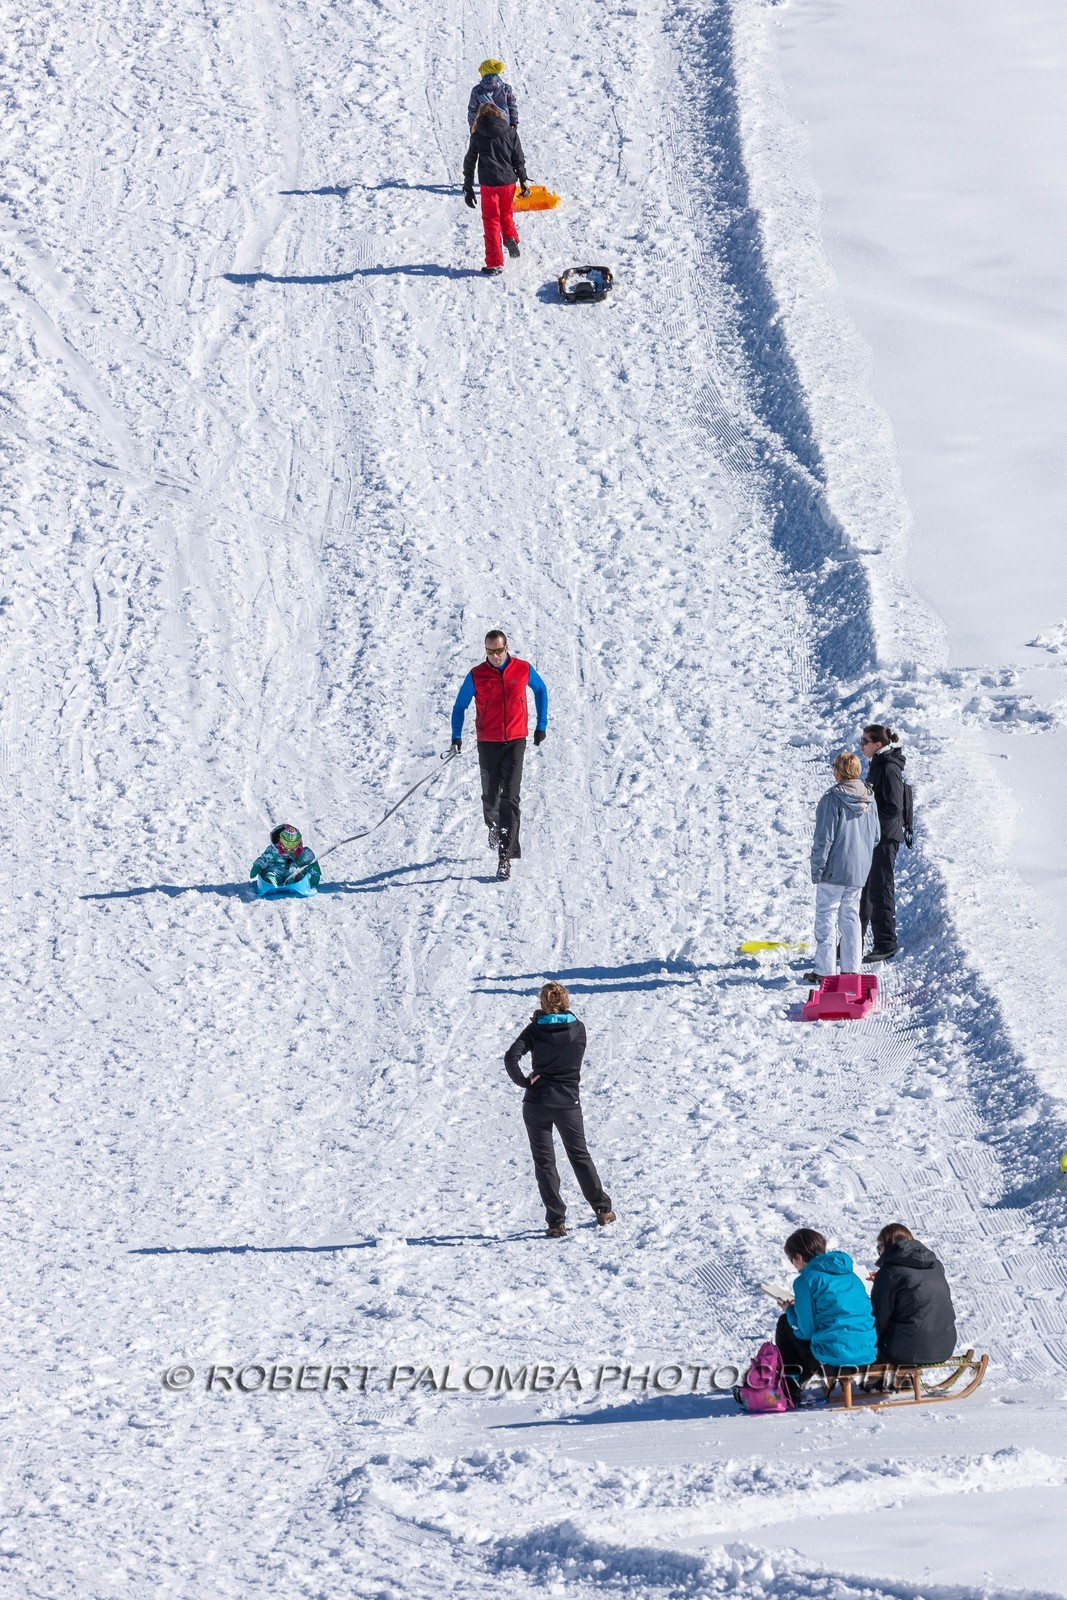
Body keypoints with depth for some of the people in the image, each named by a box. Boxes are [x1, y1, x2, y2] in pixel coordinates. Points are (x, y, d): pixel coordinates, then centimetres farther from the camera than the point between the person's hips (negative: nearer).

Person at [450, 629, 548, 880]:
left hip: (516, 742, -1)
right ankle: (495, 828, 45)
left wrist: (541, 725, 14)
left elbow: (541, 690, 16)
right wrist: (456, 736, -7)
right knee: (490, 797, 10)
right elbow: (460, 706, 5)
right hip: (488, 744, 1)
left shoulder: (524, 670, -4)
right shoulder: (476, 675, -5)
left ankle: (505, 856, -15)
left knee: (510, 797, -13)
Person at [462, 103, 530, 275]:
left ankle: (494, 264, 2)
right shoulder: (510, 133, 1)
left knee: (491, 222, 6)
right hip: (508, 182, 2)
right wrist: (523, 180, 14)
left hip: (489, 183, -2)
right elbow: (519, 159, 3)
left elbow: (469, 163, 3)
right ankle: (511, 237, -3)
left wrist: (468, 188, 11)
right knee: (506, 214, 25)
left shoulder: (477, 136, -2)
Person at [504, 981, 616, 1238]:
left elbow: (511, 1058, -20)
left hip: (537, 1103, -2)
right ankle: (603, 1210, 24)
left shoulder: (535, 1029, -8)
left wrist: (523, 1081, -5)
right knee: (580, 1156, 19)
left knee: (544, 1162, 6)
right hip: (568, 1104, 2)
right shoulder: (578, 1029, -2)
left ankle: (556, 1222, 1)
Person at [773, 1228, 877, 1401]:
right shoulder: (850, 1275, 15)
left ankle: (790, 1386, 26)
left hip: (834, 1355, -7)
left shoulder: (807, 1280, -6)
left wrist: (791, 1310, 15)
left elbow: (806, 1330, -6)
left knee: (785, 1324, 18)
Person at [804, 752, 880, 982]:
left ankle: (825, 971, 1)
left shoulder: (832, 799, -16)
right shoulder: (869, 801, 4)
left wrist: (817, 868, -9)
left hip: (835, 870, -6)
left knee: (826, 917, 1)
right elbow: (875, 837, 12)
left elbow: (824, 838, -16)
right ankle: (852, 969, 16)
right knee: (851, 916, 15)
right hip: (860, 871, 6)